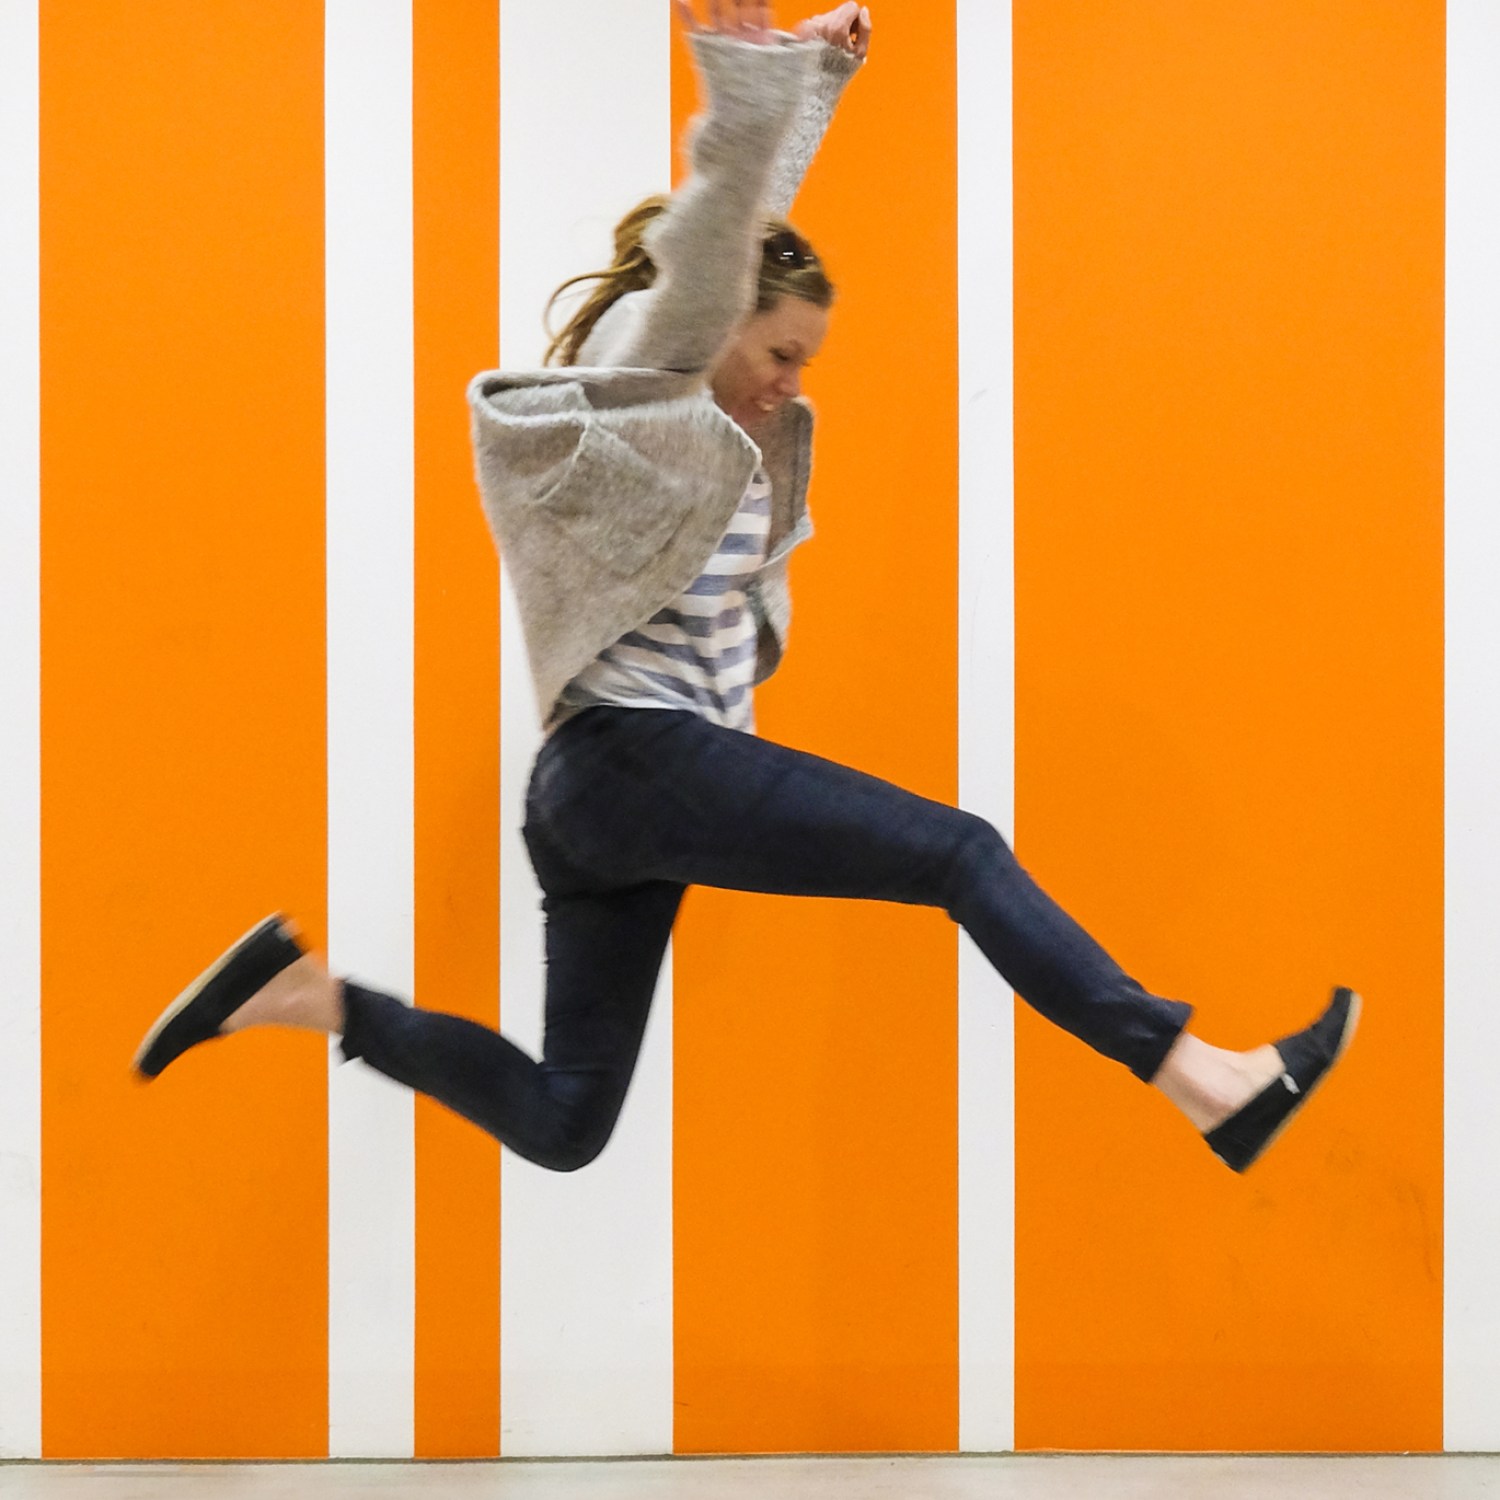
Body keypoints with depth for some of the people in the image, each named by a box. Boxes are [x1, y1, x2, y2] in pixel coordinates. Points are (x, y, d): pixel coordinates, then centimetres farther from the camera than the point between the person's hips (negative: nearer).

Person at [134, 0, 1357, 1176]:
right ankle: (1204, 1084, -16)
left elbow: (760, 208, 27)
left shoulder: (702, 413, 17)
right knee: (961, 853, -12)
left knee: (562, 1124, 8)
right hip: (649, 760, -10)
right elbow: (706, 247, -24)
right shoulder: (652, 393, -5)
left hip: (594, 791, 10)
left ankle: (306, 992, 5)